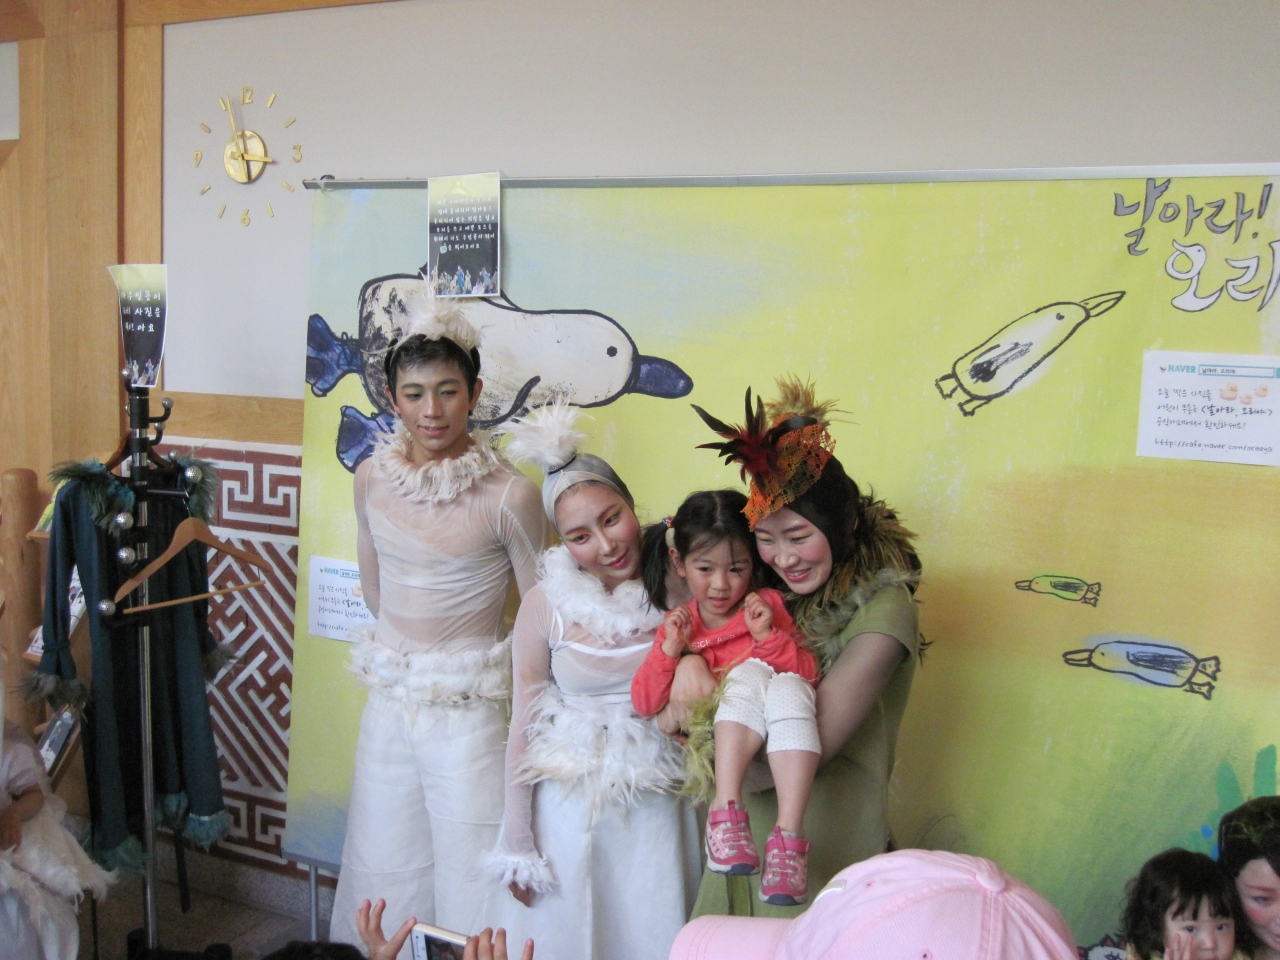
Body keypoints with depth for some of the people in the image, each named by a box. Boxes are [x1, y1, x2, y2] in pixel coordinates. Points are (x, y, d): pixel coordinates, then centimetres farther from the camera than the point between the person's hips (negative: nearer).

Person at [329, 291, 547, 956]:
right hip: (389, 701, 5)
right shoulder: (372, 479, 0)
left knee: (468, 877, 5)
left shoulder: (510, 495, -14)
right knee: (384, 870, 18)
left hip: (469, 708, -4)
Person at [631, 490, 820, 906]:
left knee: (789, 687, -32)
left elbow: (808, 673, 2)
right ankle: (726, 810, -39)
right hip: (716, 742, 0)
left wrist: (768, 636, -13)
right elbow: (645, 705, 5)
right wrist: (669, 648, -8)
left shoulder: (767, 605, 10)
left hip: (781, 739, 0)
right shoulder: (679, 625, 11)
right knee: (750, 673, -27)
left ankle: (789, 835, -43)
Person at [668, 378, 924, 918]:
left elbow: (813, 742, -22)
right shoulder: (774, 591, 1)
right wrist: (689, 660, -19)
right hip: (745, 832, 6)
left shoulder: (881, 608, -19)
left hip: (822, 852, -6)